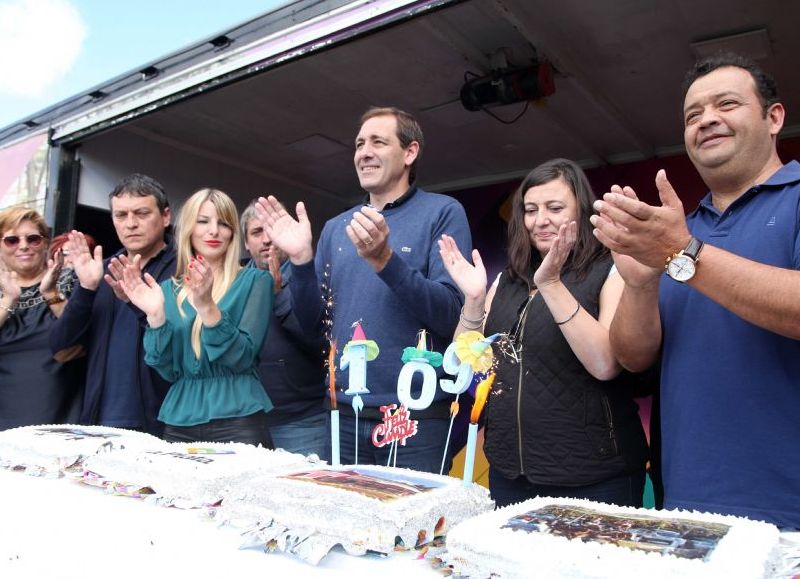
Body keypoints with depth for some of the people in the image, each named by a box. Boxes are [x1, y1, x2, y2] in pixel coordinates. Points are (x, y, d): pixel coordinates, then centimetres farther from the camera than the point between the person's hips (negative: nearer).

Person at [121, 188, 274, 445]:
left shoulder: (254, 280, -2)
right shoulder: (169, 289, 8)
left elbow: (242, 358, -11)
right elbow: (169, 371, 2)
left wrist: (207, 307, -23)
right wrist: (155, 316, -12)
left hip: (237, 422, -3)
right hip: (180, 423, 3)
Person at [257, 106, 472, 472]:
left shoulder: (442, 213, -4)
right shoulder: (336, 228, 11)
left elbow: (451, 315, -14)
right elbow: (312, 321, 10)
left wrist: (384, 259, -26)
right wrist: (300, 259, -6)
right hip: (345, 413, 5)